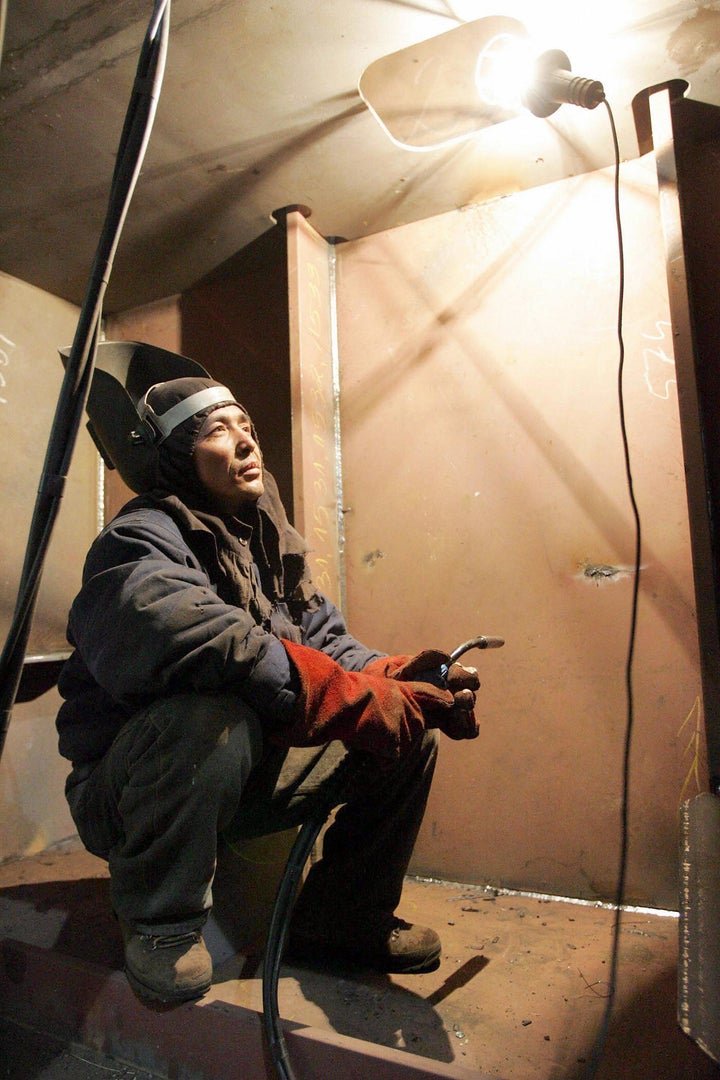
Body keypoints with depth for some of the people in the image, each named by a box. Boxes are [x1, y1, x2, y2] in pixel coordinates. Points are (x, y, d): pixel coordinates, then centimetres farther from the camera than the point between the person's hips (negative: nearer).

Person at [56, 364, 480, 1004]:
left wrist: (406, 677, -17)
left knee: (410, 734, -2)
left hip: (244, 777, 7)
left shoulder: (270, 545, 6)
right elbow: (211, 646, -39)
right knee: (213, 715, -39)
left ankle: (343, 917, 14)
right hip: (130, 788, -7)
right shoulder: (140, 542, -19)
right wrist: (369, 703, -36)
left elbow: (326, 645, 3)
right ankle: (160, 922, -11)